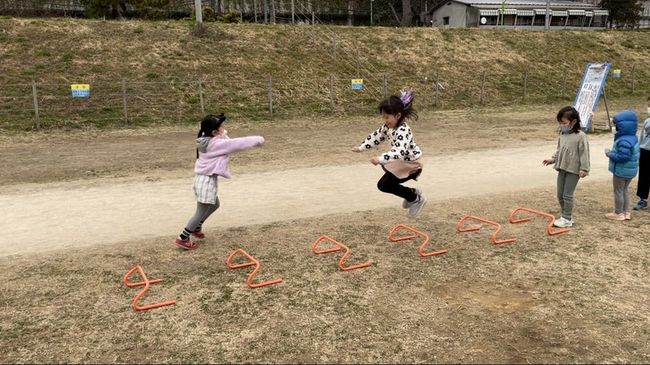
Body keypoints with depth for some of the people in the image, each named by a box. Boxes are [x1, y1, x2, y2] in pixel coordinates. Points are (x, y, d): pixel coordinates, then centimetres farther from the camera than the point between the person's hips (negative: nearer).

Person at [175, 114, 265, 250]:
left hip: (204, 178, 10)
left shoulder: (206, 140, 4)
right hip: (207, 181, -10)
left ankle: (196, 228, 42)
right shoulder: (217, 144, -23)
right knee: (201, 212, 3)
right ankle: (182, 238, 12)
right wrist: (258, 140, -8)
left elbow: (230, 143, 11)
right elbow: (238, 143, -18)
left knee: (214, 205, 28)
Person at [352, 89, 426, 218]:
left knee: (383, 185, -8)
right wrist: (361, 147, 3)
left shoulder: (403, 131, -34)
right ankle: (410, 193, 29)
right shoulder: (388, 126, -6)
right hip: (401, 161, 9)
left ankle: (416, 198, 6)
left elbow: (399, 152, -46)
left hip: (412, 164, -9)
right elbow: (376, 137, 8)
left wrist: (380, 159, -55)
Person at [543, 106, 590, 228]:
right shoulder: (562, 135, 7)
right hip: (562, 169, 8)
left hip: (573, 170, -8)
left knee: (567, 195, -5)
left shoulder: (580, 136, -15)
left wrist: (584, 169, -16)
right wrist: (553, 159, 8)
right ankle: (566, 216, 25)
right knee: (560, 195, 12)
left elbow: (584, 153, -14)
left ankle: (567, 219, 4)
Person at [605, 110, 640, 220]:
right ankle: (626, 212, 28)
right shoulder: (633, 137, 6)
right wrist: (613, 152, 8)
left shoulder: (624, 141, -28)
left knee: (618, 191, 5)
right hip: (630, 170, 10)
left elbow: (623, 156, -31)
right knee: (624, 191, 21)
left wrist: (610, 154, -17)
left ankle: (619, 213, 16)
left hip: (621, 170, -10)